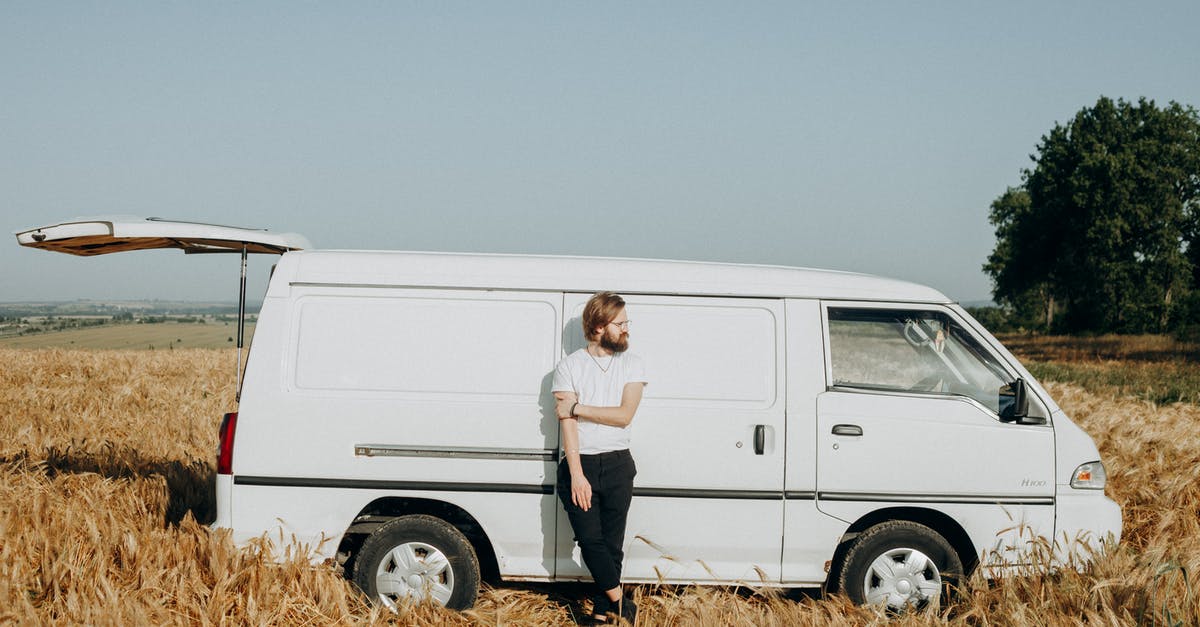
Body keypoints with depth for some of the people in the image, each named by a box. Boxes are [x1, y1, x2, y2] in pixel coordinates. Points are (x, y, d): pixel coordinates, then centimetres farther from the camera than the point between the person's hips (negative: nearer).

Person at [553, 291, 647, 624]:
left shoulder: (632, 364, 4)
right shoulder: (569, 366, -1)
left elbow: (624, 415, -8)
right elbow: (567, 423, -8)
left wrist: (577, 407, -11)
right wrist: (576, 475, -16)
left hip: (617, 465, 1)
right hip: (579, 463, -1)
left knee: (612, 545, 3)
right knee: (590, 540, -10)